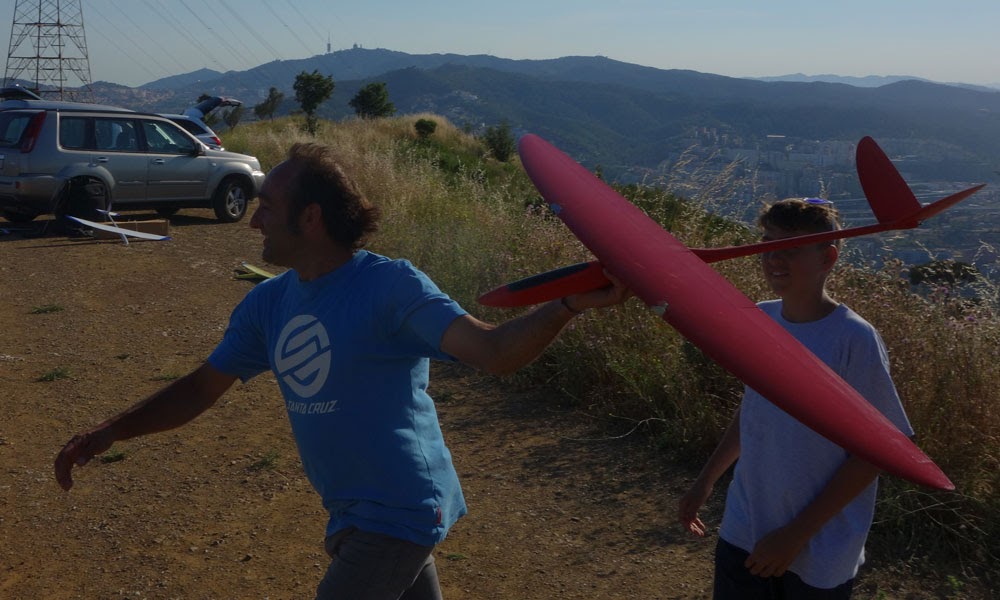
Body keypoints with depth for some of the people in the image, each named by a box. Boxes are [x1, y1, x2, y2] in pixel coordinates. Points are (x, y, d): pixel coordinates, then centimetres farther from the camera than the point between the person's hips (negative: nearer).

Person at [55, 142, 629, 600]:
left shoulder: (389, 285, -20)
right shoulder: (267, 303, 2)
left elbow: (494, 351, -28)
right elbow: (201, 389, 9)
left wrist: (570, 304, -43)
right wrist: (112, 431, -2)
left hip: (399, 513, -7)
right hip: (354, 515, 7)